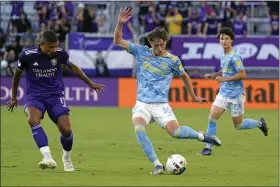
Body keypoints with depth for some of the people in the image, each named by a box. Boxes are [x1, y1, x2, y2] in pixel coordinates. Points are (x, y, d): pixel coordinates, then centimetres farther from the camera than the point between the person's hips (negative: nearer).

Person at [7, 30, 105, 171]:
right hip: (34, 96, -1)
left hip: (56, 96, 1)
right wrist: (14, 97, 17)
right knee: (33, 119, -33)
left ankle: (66, 158, 20)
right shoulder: (27, 56, -13)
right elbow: (17, 74, 7)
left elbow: (73, 68, 13)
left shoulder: (61, 54, -9)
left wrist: (90, 83, 18)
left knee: (66, 129, -13)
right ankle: (48, 158, -42)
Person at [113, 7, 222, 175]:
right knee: (138, 127, -30)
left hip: (161, 104, -2)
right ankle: (157, 166, -25)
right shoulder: (141, 52, 3)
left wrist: (193, 96, 24)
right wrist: (120, 23, -12)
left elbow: (184, 76, 17)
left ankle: (202, 137, 8)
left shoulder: (172, 60, -1)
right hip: (142, 104, 2)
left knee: (176, 131, -24)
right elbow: (118, 41, 4)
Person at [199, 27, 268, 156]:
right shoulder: (223, 56, 8)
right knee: (212, 118, -6)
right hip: (223, 93, 7)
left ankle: (259, 123, 32)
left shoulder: (234, 57, -17)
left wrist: (224, 79, -21)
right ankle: (208, 148, -1)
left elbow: (242, 75, -21)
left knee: (238, 125, 5)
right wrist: (213, 75, 8)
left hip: (235, 95, -7)